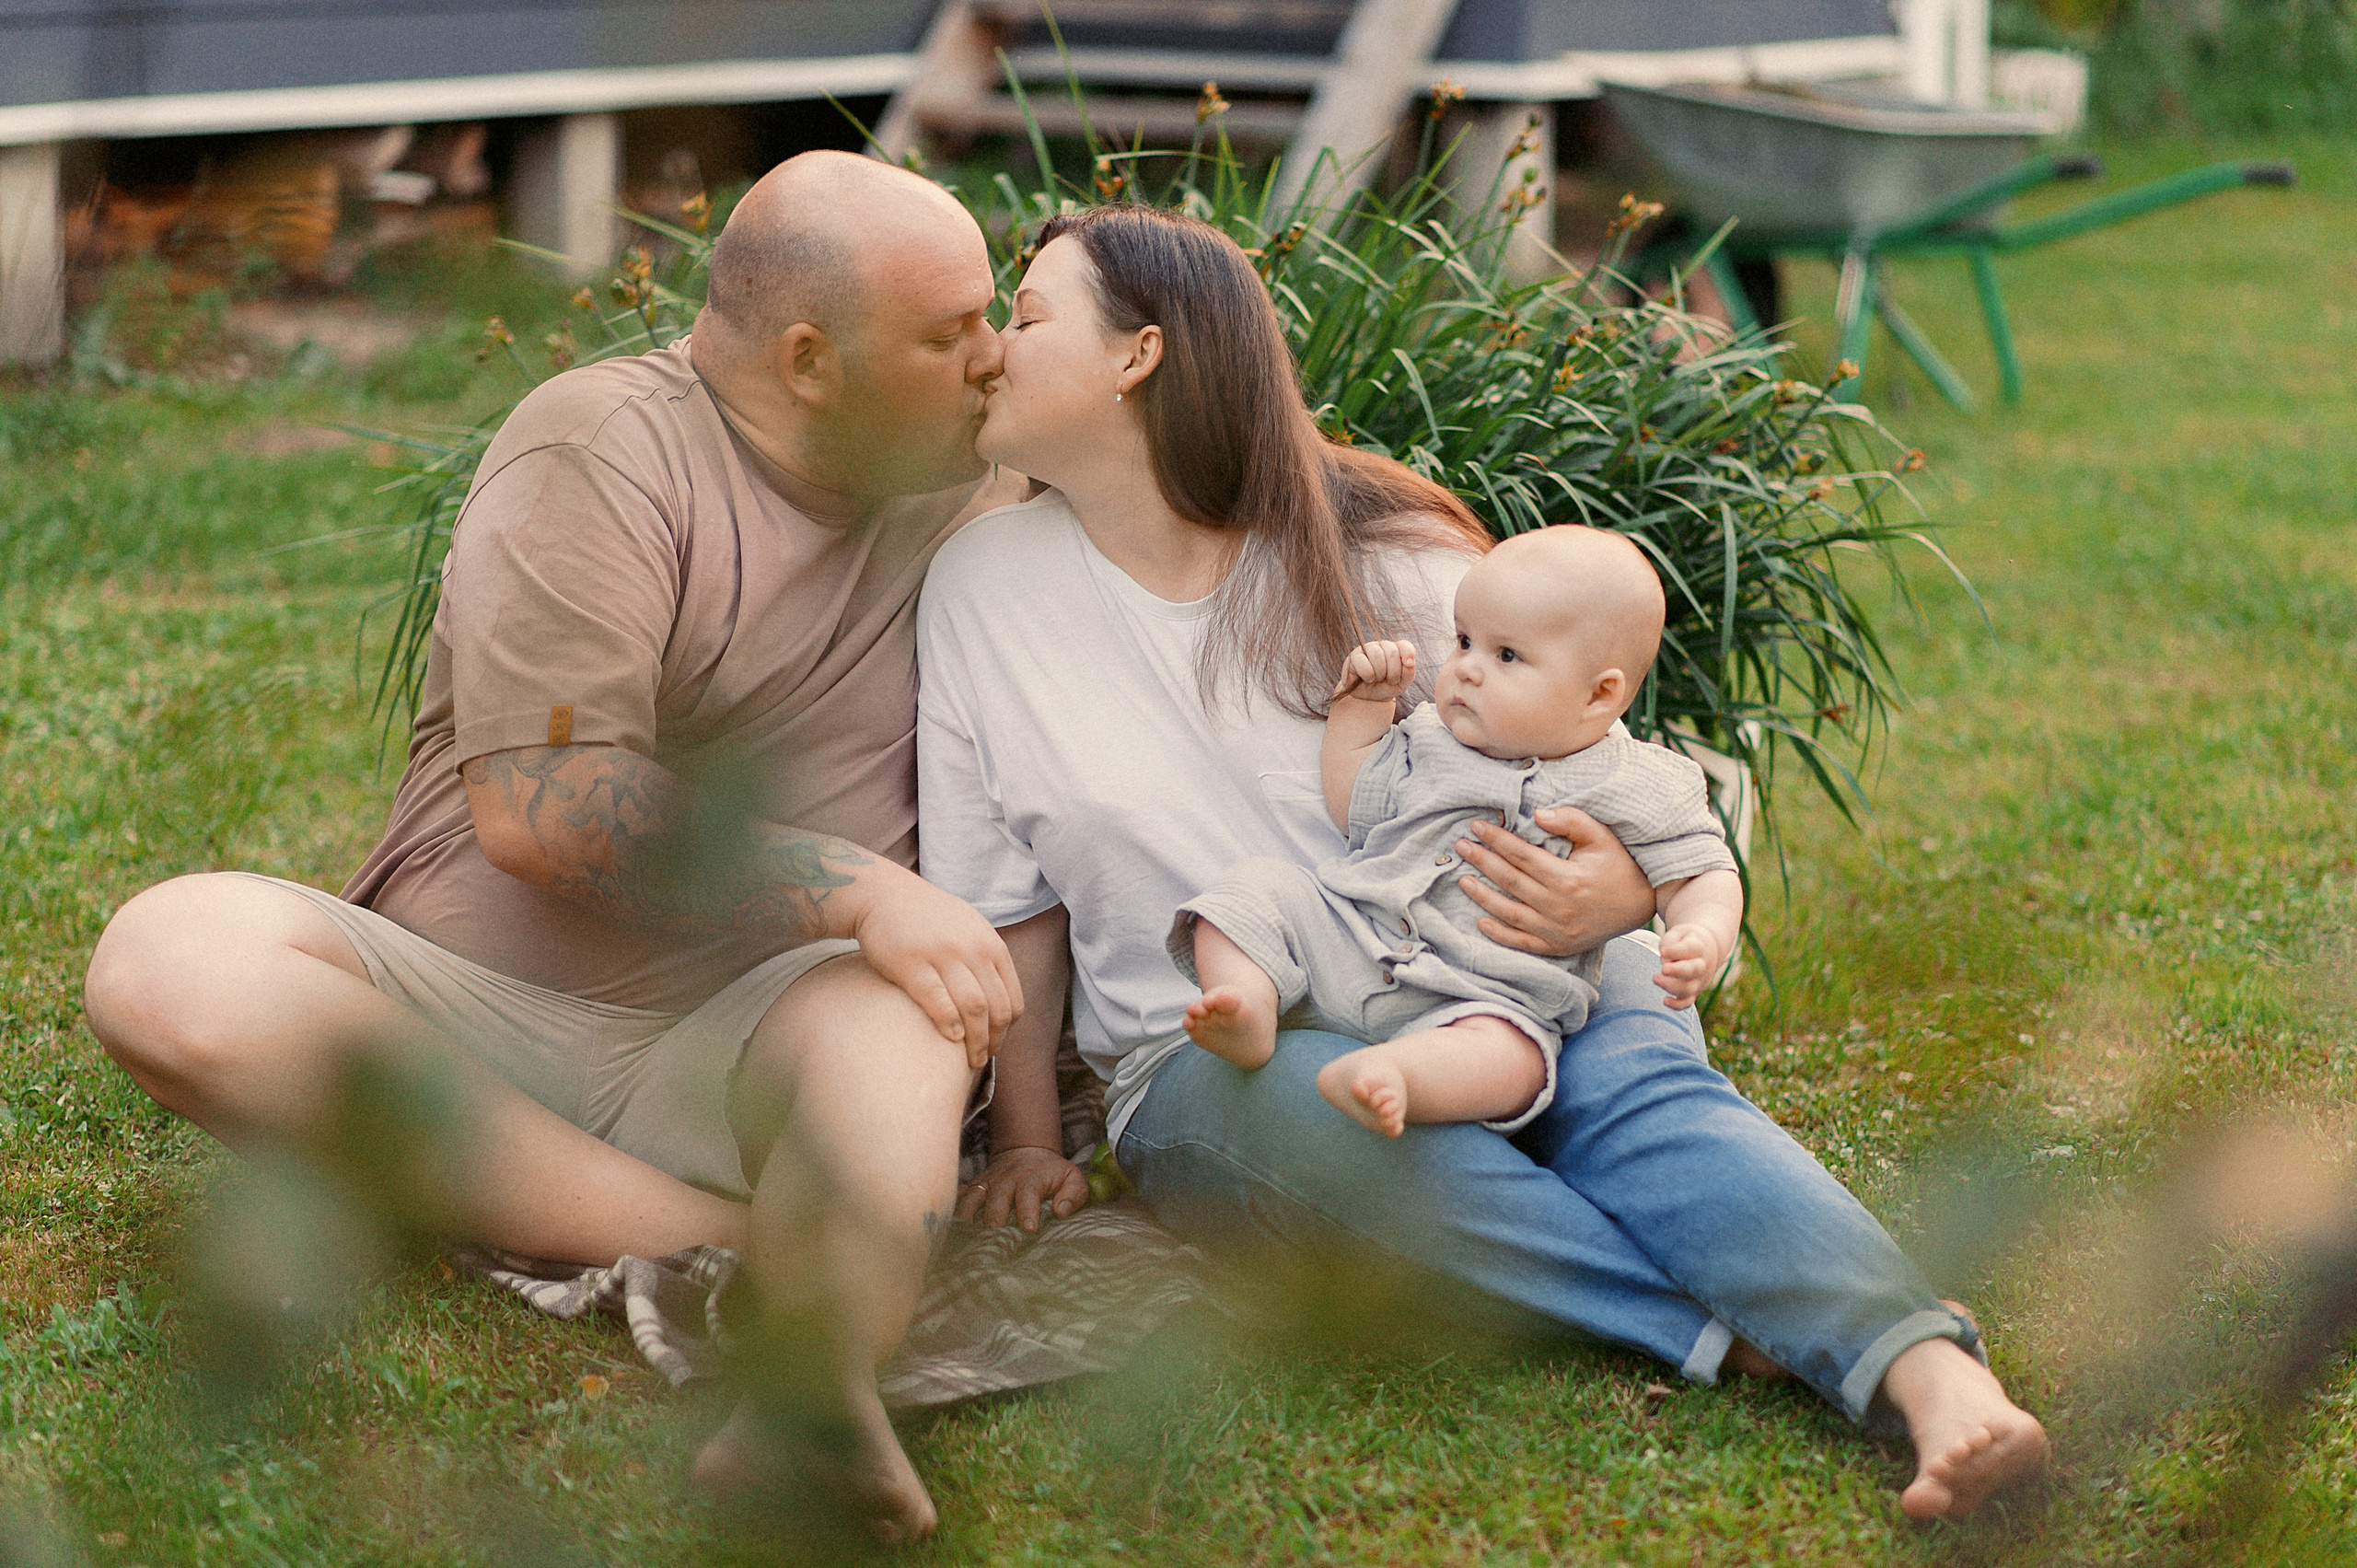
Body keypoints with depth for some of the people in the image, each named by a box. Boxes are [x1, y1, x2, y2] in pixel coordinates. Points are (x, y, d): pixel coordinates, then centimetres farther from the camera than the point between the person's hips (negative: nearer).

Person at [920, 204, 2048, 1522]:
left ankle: (1937, 1379, -52)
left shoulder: (1379, 557, 1)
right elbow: (1009, 910, 12)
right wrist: (1027, 1140, 6)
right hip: (1216, 1054, 0)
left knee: (1642, 1081, -32)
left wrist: (1627, 892, -20)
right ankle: (1743, 1335, -43)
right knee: (1318, 1111, -37)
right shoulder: (985, 591, 6)